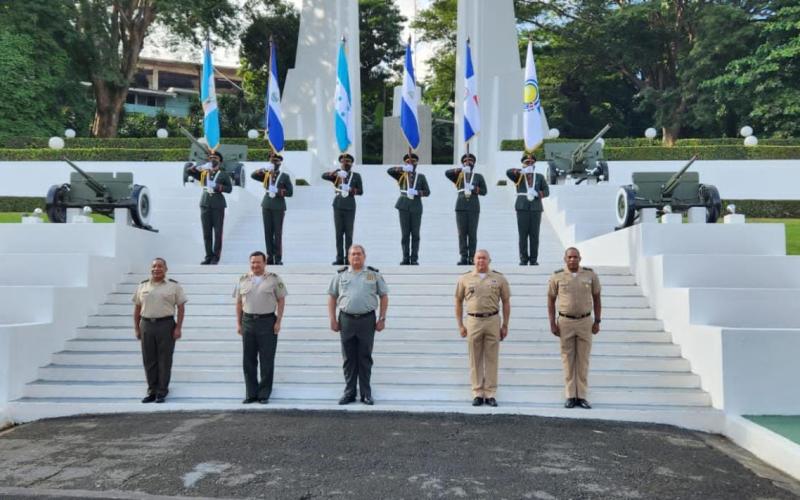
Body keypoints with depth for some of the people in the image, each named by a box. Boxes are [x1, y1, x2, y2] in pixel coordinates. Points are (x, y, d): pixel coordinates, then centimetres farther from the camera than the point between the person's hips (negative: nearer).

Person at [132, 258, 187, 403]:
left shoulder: (174, 286, 1)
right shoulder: (142, 286, 11)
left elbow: (181, 307, -1)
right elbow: (137, 308, 13)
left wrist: (178, 328, -8)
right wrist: (136, 328, 8)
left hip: (166, 324, -3)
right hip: (146, 325, 3)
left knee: (164, 360, 0)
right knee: (149, 360, 7)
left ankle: (162, 392, 9)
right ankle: (152, 391, 17)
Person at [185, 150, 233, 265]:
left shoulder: (224, 174, 7)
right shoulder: (203, 173, 15)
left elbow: (229, 188, -1)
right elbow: (188, 171, 9)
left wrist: (218, 186, -15)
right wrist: (200, 167, -7)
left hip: (218, 205, -3)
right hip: (205, 204, 3)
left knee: (218, 232, -3)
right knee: (206, 232, 4)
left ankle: (216, 257, 3)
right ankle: (208, 256, 11)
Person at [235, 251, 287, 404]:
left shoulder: (274, 279, 1)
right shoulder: (243, 280, 9)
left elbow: (281, 300, 0)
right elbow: (239, 303, 12)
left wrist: (278, 321, -7)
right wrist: (238, 323, 6)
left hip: (267, 322, -3)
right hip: (248, 322, 3)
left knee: (267, 361, 2)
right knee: (248, 361, 7)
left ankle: (264, 394, 12)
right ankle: (251, 394, 18)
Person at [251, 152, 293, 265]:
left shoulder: (285, 176, 4)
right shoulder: (266, 175, 13)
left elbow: (290, 192, -1)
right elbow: (253, 176, 1)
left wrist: (278, 191, -14)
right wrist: (264, 169, -13)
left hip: (278, 207, -3)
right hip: (266, 206, 3)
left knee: (278, 233, -3)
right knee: (268, 232, 4)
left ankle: (278, 259, 2)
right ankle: (269, 257, 9)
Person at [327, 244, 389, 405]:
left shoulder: (374, 275, 6)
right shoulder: (341, 275, 9)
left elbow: (384, 296, 7)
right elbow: (332, 297, 11)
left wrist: (382, 318, 0)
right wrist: (332, 319, 3)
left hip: (367, 320, -1)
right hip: (346, 320, 1)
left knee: (365, 358, 4)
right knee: (349, 359, 7)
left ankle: (366, 393, 12)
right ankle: (349, 392, 16)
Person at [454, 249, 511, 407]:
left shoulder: (499, 278, 5)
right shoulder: (465, 279, 5)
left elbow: (506, 302, 7)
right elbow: (459, 302, 9)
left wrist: (505, 325, 3)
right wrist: (460, 325, 4)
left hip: (493, 320, 0)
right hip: (473, 321, 0)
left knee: (491, 359, 4)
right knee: (475, 360, 4)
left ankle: (490, 394, 12)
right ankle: (477, 394, 13)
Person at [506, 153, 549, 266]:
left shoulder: (540, 177, 14)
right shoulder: (519, 176, 9)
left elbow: (546, 191, 6)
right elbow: (508, 172, -11)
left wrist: (536, 194, -12)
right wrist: (522, 171, -23)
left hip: (536, 208, 1)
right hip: (522, 209, -1)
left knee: (534, 235, 0)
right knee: (523, 235, -2)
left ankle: (534, 259, 6)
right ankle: (523, 259, 3)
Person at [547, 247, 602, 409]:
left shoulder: (590, 275, 0)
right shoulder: (557, 277, -2)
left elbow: (596, 298, 8)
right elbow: (551, 300, 3)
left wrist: (597, 321, 4)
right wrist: (552, 323, -3)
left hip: (585, 322, 1)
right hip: (565, 322, -1)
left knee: (583, 360, 5)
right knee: (568, 360, 4)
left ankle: (582, 396, 12)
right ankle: (570, 397, 11)